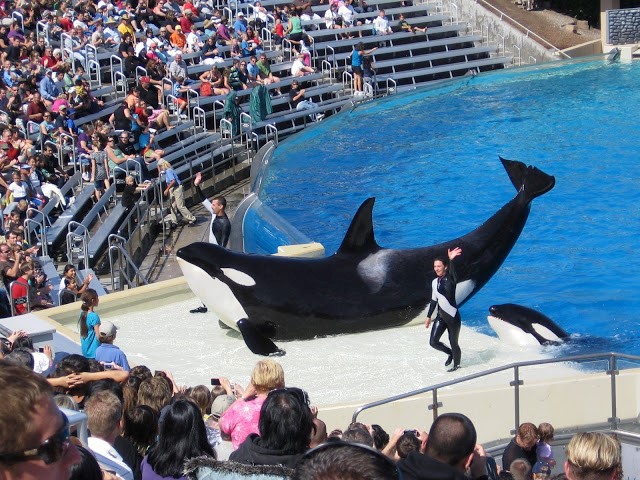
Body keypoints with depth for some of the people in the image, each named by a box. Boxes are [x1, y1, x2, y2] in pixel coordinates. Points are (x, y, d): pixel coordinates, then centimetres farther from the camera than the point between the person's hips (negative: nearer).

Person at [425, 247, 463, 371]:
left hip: (453, 317, -6)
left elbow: (452, 272, -38)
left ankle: (456, 364, 29)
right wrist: (429, 316, 18)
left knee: (453, 343, 5)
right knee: (433, 342, 1)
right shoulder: (434, 282, 6)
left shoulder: (450, 279, -13)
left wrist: (451, 260, -58)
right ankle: (450, 353, 30)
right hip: (441, 317, 6)